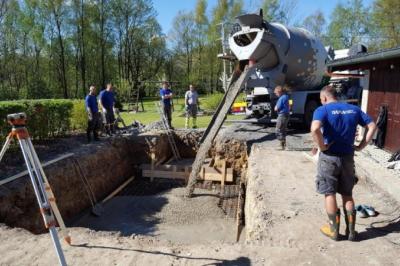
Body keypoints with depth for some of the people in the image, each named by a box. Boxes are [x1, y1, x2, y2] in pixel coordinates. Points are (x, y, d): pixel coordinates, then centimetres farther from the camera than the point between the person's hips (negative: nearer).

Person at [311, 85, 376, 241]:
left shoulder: (322, 110, -11)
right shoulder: (354, 109, 6)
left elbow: (315, 129, -30)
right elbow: (372, 126, 6)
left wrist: (322, 147, -17)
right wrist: (362, 145, 4)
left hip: (329, 157, -4)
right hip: (348, 157, 5)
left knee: (330, 194, 9)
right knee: (347, 194, 16)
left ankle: (333, 230, 20)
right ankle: (351, 231, 24)